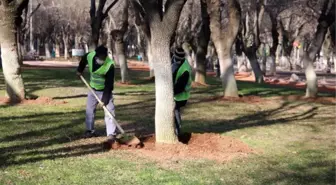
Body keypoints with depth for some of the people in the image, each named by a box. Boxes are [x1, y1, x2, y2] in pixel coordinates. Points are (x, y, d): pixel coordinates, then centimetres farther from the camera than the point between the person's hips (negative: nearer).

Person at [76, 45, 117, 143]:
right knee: (89, 109, 12)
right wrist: (80, 70, 14)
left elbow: (109, 83, -28)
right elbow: (83, 60, 8)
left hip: (105, 90, -5)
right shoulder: (89, 56, -20)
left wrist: (105, 97, -31)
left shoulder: (110, 65, -31)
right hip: (93, 89, 5)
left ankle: (111, 134, -11)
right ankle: (90, 130, 26)